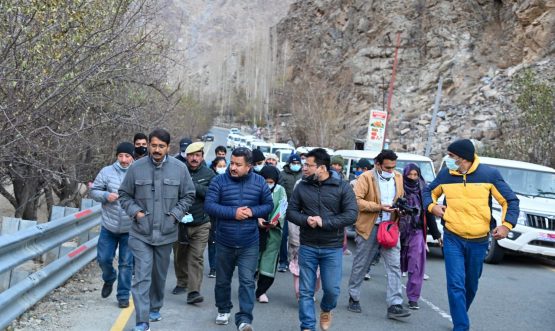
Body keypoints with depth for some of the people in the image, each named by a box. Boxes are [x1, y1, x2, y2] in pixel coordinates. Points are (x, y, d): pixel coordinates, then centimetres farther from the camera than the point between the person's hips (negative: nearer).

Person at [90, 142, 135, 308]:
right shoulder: (107, 172, -2)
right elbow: (94, 191, 4)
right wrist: (106, 196, -15)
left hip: (130, 229, -2)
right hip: (109, 226, 2)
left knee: (126, 263, 6)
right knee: (103, 258, 8)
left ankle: (123, 296, 19)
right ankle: (109, 279, 40)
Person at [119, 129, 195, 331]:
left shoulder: (179, 168, -4)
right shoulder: (136, 167, -6)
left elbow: (188, 195, 6)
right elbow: (124, 194, 5)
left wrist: (175, 214, -5)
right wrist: (135, 211, -9)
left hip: (166, 233, 2)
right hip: (141, 233, -2)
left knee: (160, 275, 18)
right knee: (142, 277, -8)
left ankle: (155, 309, 39)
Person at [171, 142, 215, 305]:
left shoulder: (208, 174, -1)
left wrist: (195, 186, -20)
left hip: (200, 224, -1)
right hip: (179, 222, 1)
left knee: (196, 258, -4)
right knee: (179, 256, 15)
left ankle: (194, 291, -3)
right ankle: (182, 283, 36)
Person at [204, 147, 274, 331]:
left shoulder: (259, 182, -2)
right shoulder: (219, 181, -8)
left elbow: (269, 205, 4)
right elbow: (209, 206, -13)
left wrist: (252, 211, -15)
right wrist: (233, 212, -22)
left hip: (249, 244, -1)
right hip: (224, 242, 1)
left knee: (247, 281, -5)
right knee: (222, 280, 17)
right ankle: (223, 310, 37)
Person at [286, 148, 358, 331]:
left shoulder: (342, 187, -6)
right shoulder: (302, 186, 1)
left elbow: (351, 215, -11)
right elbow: (291, 211, 4)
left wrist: (324, 222, -20)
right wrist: (306, 220, -17)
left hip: (333, 248, -1)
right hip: (307, 247, 2)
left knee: (332, 289, 3)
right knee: (306, 291, 5)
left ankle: (326, 310, 36)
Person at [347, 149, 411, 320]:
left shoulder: (398, 178, 10)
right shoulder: (366, 177, -8)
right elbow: (356, 200, -16)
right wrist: (379, 207, -22)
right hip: (369, 228, -4)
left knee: (395, 265, -5)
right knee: (360, 265, 8)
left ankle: (395, 305, -5)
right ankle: (353, 298, 25)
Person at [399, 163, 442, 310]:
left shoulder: (423, 191, 7)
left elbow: (429, 213, 12)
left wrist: (436, 234, 13)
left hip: (417, 233, 1)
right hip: (399, 231, -1)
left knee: (416, 266, -5)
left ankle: (413, 298, -1)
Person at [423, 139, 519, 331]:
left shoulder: (489, 174, -6)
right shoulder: (445, 175, -1)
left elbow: (510, 201, -1)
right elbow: (428, 192, 17)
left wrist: (506, 225, -15)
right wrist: (431, 206, -3)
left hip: (479, 241, 0)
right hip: (453, 239, 0)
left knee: (471, 285, 14)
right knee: (456, 285, -11)